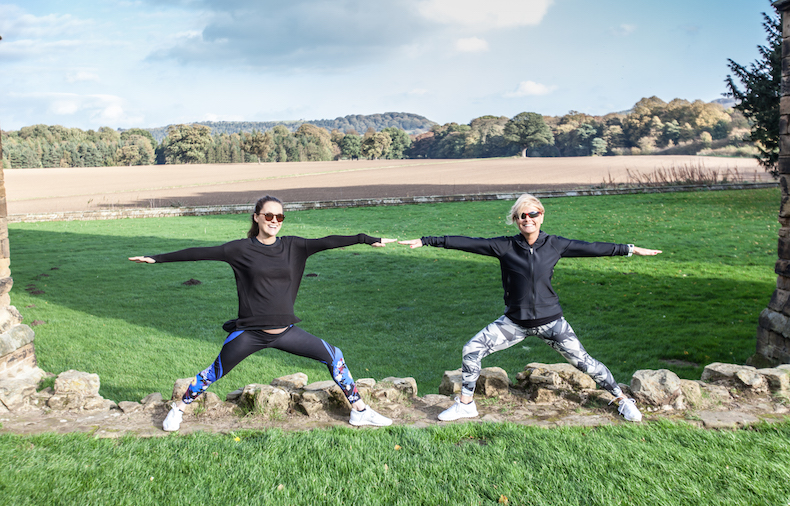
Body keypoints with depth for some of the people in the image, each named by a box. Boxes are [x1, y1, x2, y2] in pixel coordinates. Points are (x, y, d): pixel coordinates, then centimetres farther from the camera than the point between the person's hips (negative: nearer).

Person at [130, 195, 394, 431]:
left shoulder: (292, 246, 3)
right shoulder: (241, 249, -5)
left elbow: (327, 242, -2)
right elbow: (201, 253, -5)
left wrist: (370, 240, -3)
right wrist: (157, 258, -6)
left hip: (285, 331, 3)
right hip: (249, 333, -3)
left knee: (334, 356, 1)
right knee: (215, 372, 8)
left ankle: (359, 411, 15)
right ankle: (178, 409, 34)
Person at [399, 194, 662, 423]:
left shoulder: (555, 245, -5)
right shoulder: (505, 247, -8)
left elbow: (590, 248, 3)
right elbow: (466, 243, -9)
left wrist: (630, 249, 9)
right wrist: (426, 241, -11)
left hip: (550, 320, -1)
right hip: (515, 322, 1)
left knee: (584, 362, 3)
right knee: (472, 349, -8)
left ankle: (622, 400, 27)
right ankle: (465, 404, 11)